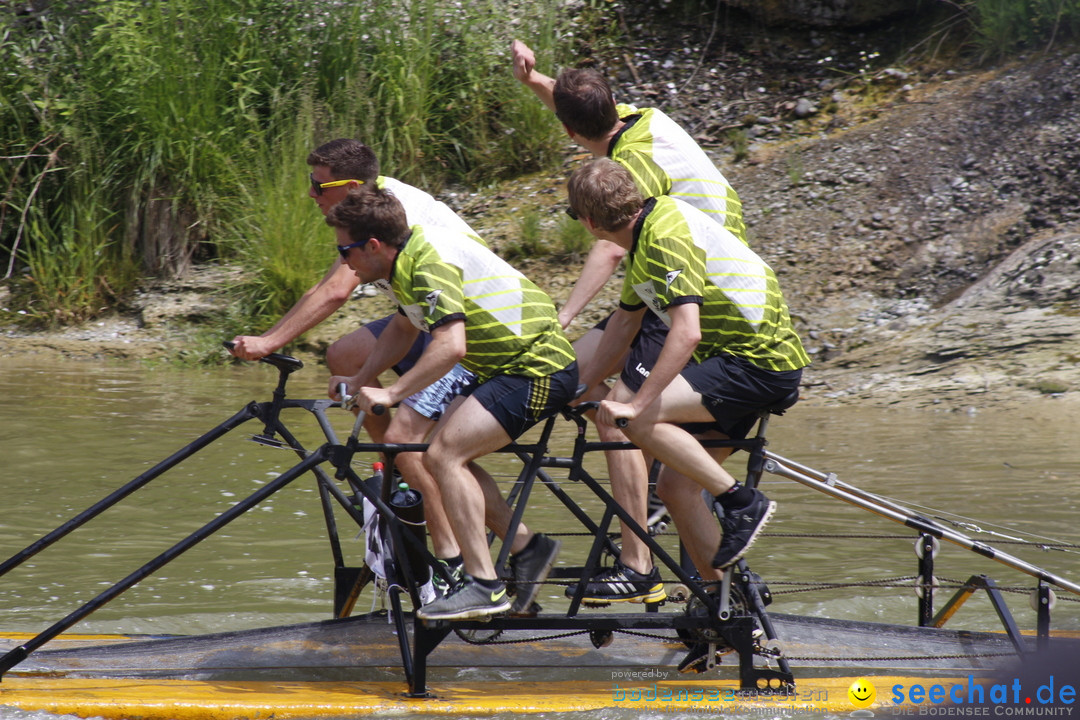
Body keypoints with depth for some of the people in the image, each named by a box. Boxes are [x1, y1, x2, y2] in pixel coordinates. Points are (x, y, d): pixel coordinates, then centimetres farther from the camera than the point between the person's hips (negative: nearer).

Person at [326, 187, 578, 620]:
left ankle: (485, 585, -19)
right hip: (508, 368, 11)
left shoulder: (432, 263, -21)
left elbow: (450, 345, -32)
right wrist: (358, 382, 19)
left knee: (445, 454, -18)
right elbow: (404, 329, 27)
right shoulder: (413, 257, 11)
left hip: (538, 371, -11)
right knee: (443, 457, 10)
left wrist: (390, 393, -29)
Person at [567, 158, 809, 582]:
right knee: (675, 487, 7)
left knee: (640, 418, -23)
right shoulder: (646, 233, 11)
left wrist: (635, 403, -28)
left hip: (761, 360, -10)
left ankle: (742, 503, -15)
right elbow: (625, 321, 25)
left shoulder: (667, 237, -20)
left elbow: (686, 334, -29)